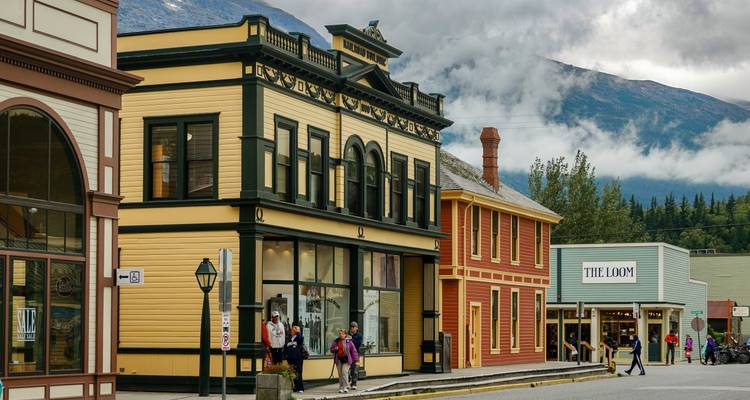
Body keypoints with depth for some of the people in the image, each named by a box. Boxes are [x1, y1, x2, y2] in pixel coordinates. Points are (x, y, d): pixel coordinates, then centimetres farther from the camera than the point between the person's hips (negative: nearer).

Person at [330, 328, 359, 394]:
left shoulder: (349, 341, -3)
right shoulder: (335, 341, 8)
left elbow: (353, 350, 0)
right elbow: (331, 350, 16)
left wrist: (356, 359, -2)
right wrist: (335, 349, -7)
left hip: (346, 360, -4)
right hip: (338, 360, 4)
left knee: (344, 372, -16)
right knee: (340, 374, 6)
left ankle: (346, 387, -11)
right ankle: (341, 388, 14)